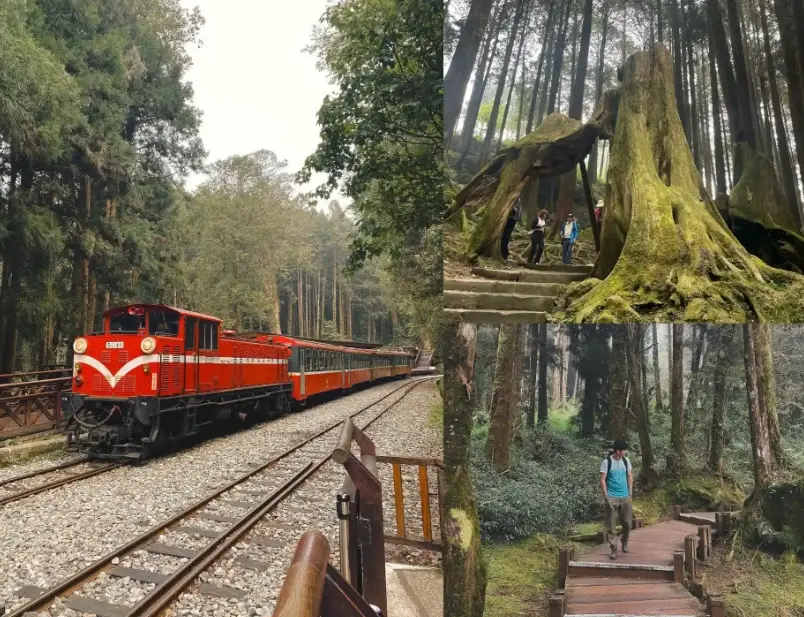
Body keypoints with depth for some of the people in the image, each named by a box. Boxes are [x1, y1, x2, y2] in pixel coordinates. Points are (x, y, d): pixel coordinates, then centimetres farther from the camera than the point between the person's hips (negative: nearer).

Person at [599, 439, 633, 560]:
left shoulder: (626, 460, 4)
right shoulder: (607, 462, -10)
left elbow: (630, 476, 12)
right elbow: (602, 480, -8)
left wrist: (630, 492, 8)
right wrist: (606, 495, -10)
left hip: (625, 497, 4)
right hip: (611, 498, -4)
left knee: (627, 523, 10)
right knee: (611, 525, -2)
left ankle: (625, 542, 36)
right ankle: (614, 549, 5)